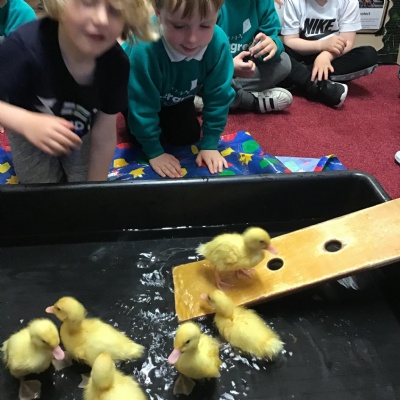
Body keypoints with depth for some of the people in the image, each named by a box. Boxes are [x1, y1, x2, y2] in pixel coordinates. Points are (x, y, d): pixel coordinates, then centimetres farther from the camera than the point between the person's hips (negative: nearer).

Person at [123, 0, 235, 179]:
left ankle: (166, 117, 31)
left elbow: (218, 96, -21)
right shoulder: (144, 48, -45)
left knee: (188, 137, 0)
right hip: (139, 95, -3)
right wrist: (153, 151, -24)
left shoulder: (219, 43, -34)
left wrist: (210, 144, -19)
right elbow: (142, 104, -32)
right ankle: (132, 122, 23)